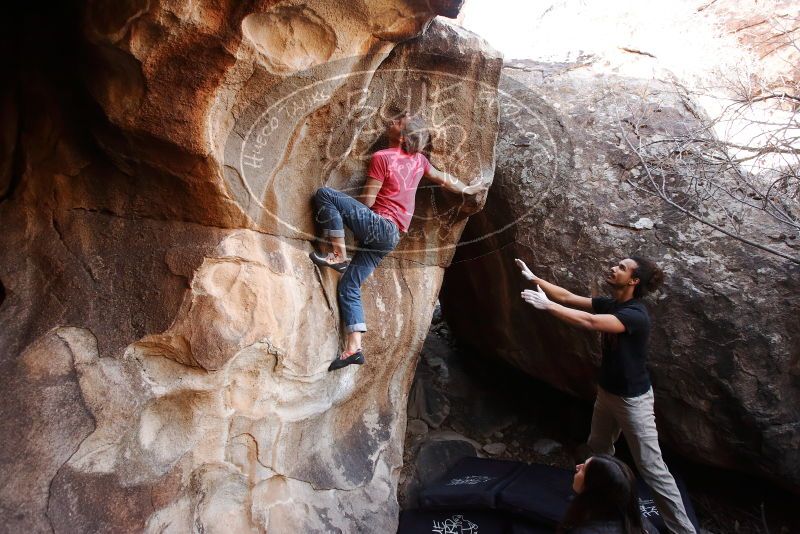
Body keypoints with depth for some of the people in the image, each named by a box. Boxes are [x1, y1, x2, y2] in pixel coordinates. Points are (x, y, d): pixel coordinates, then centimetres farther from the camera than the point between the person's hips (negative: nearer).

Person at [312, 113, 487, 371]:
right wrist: (468, 189, 45)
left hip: (378, 225, -8)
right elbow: (443, 179, 27)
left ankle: (338, 255, -12)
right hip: (389, 236, 8)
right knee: (348, 287, 10)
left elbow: (367, 201, -6)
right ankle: (354, 347, 6)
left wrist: (344, 214, 14)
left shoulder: (381, 157, -6)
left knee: (324, 194, -12)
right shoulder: (418, 159, 14)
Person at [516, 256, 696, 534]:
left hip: (633, 398, -8)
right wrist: (534, 278, -5)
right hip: (607, 392, 9)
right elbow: (567, 297, 0)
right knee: (599, 447, 25)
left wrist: (546, 305, -36)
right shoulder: (608, 303, -2)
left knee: (652, 468, -2)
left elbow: (589, 322, -40)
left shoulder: (635, 314, -28)